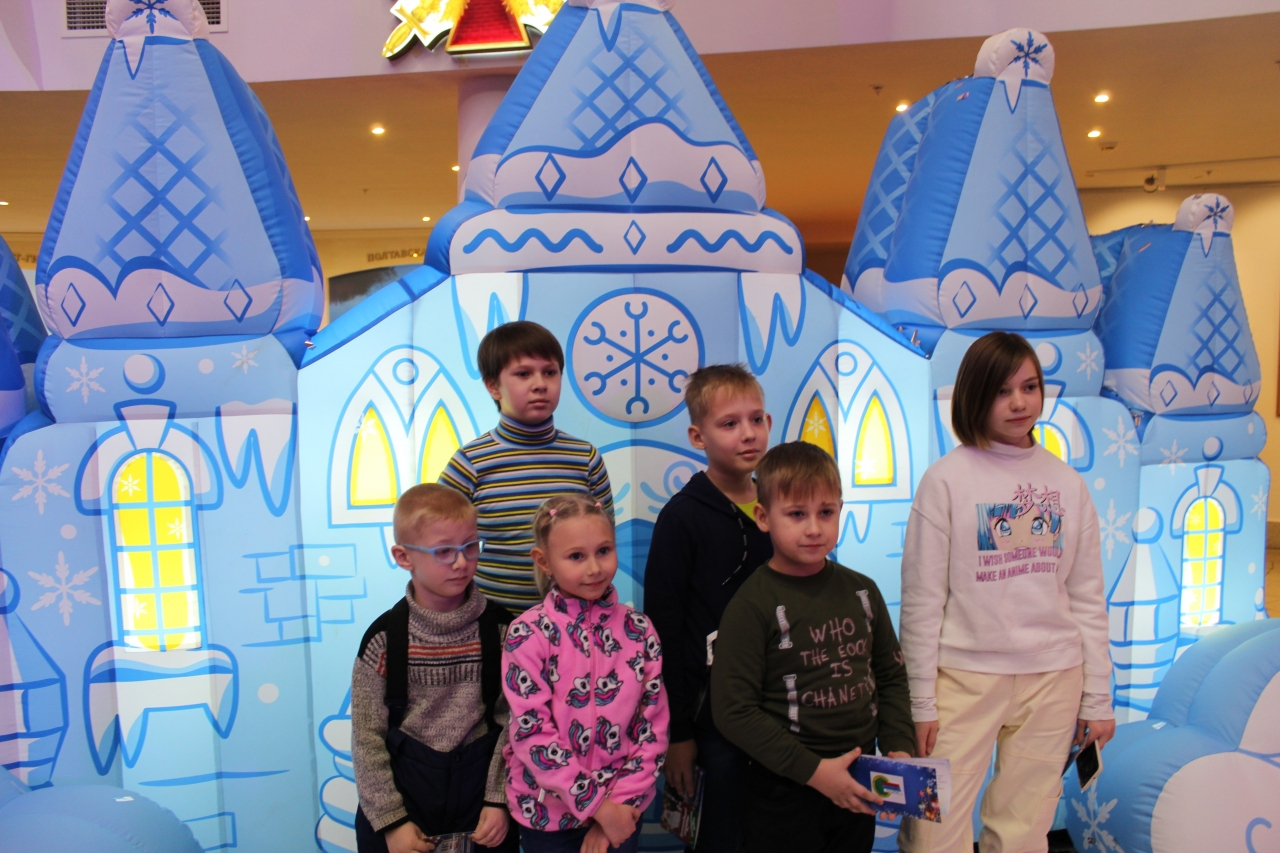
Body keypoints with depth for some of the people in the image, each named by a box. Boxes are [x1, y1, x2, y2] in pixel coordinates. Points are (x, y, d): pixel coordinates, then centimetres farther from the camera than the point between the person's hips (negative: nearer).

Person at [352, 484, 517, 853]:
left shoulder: (499, 629, -9)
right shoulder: (384, 638, -11)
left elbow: (513, 721, -6)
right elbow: (367, 736, -7)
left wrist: (499, 801, -9)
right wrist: (391, 821, -7)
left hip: (480, 781, 1)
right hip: (402, 788, 0)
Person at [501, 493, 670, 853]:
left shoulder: (639, 629, -4)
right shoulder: (528, 634, -15)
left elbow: (653, 728, -2)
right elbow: (531, 734, -16)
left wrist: (620, 803, -8)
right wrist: (596, 805, -14)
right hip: (548, 812, -2)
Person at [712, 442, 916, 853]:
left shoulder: (861, 591, 2)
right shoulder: (751, 606, -15)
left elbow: (891, 676, 12)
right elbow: (734, 710, -17)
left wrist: (899, 748, -1)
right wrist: (813, 770, -17)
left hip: (857, 787, 5)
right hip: (784, 793, -5)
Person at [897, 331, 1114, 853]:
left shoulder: (1067, 483, 6)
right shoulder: (946, 479, -5)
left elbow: (1087, 598, 10)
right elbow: (921, 600, -5)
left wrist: (1097, 697, 8)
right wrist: (921, 702, -6)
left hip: (1053, 678, 3)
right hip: (965, 675, -3)